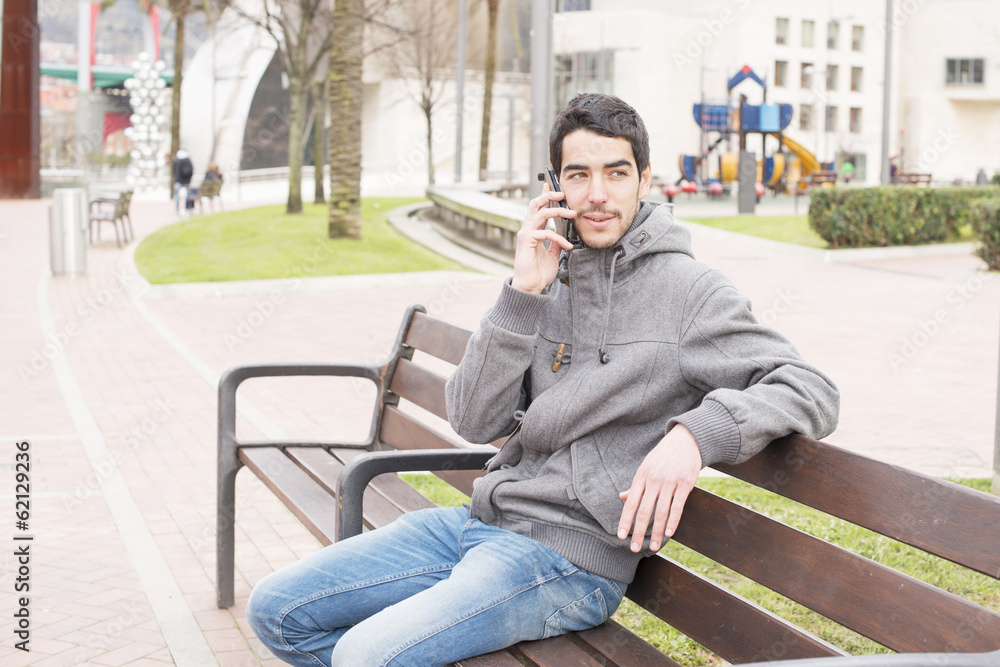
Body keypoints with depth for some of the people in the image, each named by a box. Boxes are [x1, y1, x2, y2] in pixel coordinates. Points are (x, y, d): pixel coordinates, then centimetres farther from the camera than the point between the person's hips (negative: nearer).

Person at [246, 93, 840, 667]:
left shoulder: (689, 290, -6)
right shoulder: (550, 279, 11)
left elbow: (811, 392, -12)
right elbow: (475, 421, 3)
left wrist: (695, 432, -29)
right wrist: (523, 295, -8)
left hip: (572, 556, -7)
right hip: (482, 519, 7)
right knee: (276, 609, 4)